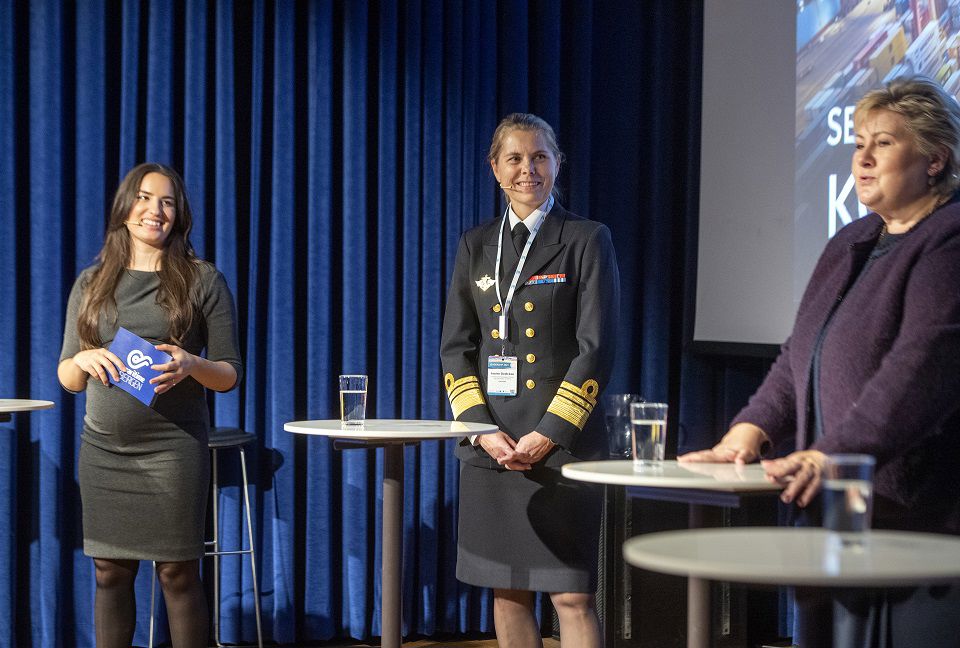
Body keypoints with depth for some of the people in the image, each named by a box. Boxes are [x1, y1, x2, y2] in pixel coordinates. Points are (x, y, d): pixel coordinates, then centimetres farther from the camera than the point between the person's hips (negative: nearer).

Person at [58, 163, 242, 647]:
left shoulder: (203, 281, 3)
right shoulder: (91, 284, 11)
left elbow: (230, 375, 3)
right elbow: (67, 379, 12)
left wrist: (191, 366, -18)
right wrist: (84, 359, -11)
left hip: (172, 447, -3)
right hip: (103, 449, 3)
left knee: (178, 572, -1)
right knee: (110, 572, 6)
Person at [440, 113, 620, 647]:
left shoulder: (587, 241, 0)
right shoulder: (477, 246, 12)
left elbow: (597, 349, -6)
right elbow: (456, 347, 9)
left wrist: (549, 434, -13)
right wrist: (484, 430, -5)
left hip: (563, 443, -4)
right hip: (492, 446, 4)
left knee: (572, 595, -5)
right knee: (507, 592, 9)